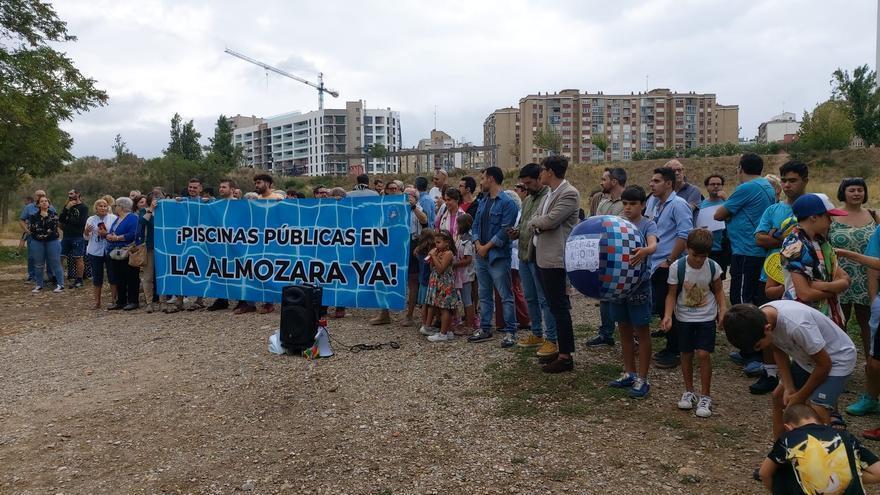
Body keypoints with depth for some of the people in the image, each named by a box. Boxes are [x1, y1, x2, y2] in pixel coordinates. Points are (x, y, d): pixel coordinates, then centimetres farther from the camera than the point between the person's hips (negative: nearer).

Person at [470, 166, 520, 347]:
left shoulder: (507, 203, -10)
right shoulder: (483, 202, 14)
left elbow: (505, 230, -16)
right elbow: (476, 225, 14)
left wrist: (487, 247, -14)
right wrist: (477, 244, -4)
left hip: (498, 256, -8)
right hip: (481, 255, 8)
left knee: (506, 296, -2)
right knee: (484, 295, 14)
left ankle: (510, 332, 5)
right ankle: (485, 329, 23)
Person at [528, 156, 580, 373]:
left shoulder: (569, 193, -12)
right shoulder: (549, 194, 16)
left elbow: (550, 220, -20)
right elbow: (535, 219, 15)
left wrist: (535, 222, -2)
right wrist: (538, 223, -7)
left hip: (556, 257, -9)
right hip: (545, 256, 9)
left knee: (559, 306, -5)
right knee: (555, 304, 14)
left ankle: (566, 357, 3)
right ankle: (562, 349, 24)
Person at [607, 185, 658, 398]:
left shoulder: (648, 225, -5)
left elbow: (653, 245, -25)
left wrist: (644, 251, -47)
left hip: (639, 285, -5)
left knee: (641, 331, 4)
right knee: (624, 330, 14)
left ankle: (642, 379, 13)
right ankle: (629, 373, 28)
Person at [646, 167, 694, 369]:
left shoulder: (678, 204, -11)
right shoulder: (652, 201, 11)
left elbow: (685, 235, -18)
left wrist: (669, 261, -17)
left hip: (669, 267, -8)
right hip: (655, 265, 8)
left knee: (667, 309, -3)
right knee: (660, 308, 13)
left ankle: (675, 352, 10)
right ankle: (670, 347, 26)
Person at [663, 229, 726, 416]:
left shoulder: (713, 267, -11)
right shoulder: (677, 267, -15)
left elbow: (718, 290, 3)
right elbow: (672, 294, -8)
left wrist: (722, 310, -9)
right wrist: (668, 315, -19)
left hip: (707, 317, 0)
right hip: (684, 317, 1)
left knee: (703, 354, -7)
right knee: (686, 354, 9)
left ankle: (705, 396, 8)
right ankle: (688, 391, 28)